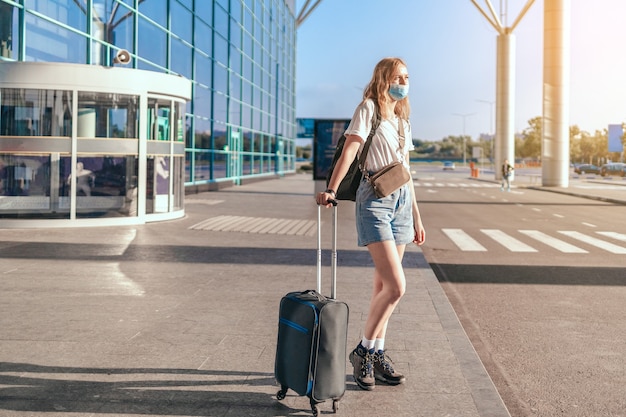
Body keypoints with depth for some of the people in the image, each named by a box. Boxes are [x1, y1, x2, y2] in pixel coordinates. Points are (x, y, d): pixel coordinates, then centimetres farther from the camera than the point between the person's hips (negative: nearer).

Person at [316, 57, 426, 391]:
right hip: (375, 200, -7)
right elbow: (349, 151, -14)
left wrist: (416, 217, 19)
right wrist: (331, 190, -26)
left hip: (402, 201, 7)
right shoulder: (369, 108, -3)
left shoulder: (402, 119, 19)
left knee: (384, 284, 9)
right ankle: (363, 351, 4)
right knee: (396, 287, -13)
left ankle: (377, 354, 18)